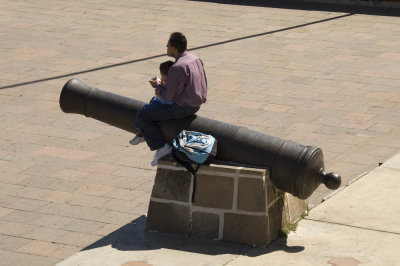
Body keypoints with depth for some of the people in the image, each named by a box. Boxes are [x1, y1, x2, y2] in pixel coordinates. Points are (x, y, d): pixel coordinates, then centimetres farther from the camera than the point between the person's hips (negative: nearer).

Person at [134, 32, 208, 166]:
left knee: (142, 116, -4)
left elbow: (168, 95, -22)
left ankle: (162, 148, -2)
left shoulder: (177, 67, -25)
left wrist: (158, 86, -1)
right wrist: (164, 86, 10)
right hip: (195, 104, 10)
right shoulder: (195, 59, 4)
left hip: (183, 108, -10)